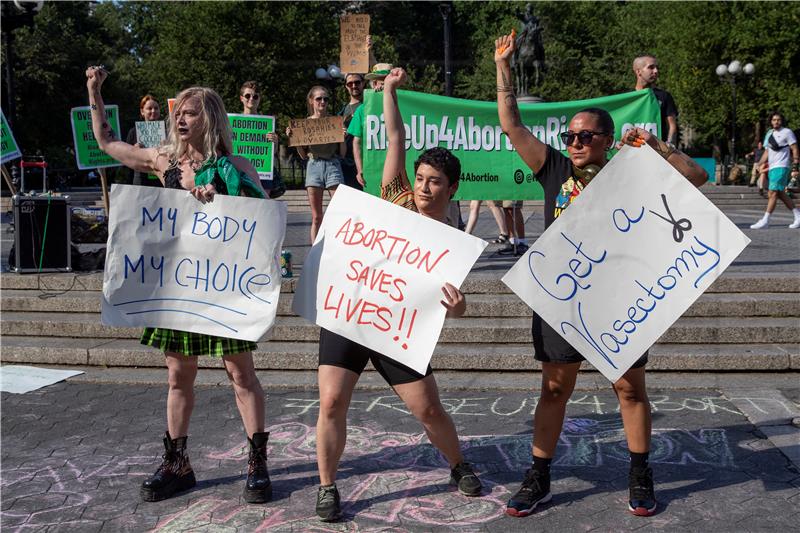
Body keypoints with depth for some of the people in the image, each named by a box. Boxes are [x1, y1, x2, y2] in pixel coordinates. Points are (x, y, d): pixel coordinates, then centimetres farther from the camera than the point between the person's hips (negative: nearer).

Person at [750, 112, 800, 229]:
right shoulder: (769, 134, 17)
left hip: (781, 167, -7)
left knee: (773, 193, -13)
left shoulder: (787, 132, -2)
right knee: (781, 194, 8)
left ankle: (765, 221, -14)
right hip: (771, 167, 7)